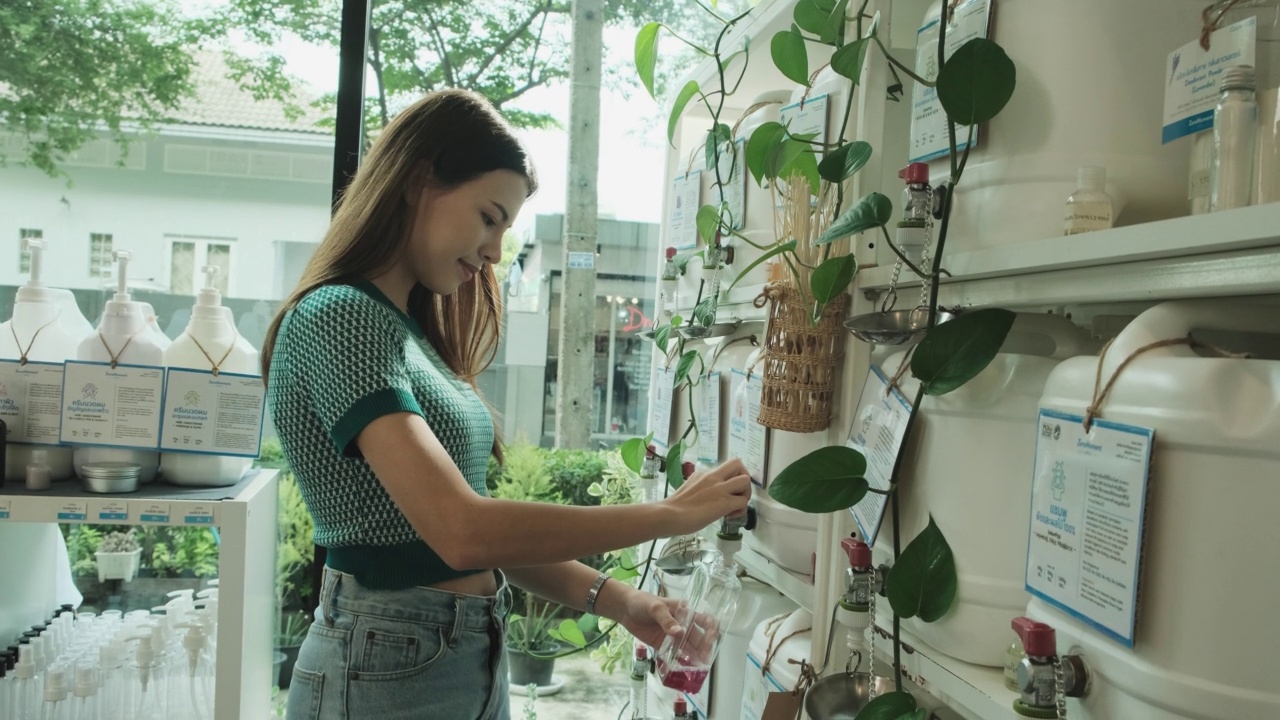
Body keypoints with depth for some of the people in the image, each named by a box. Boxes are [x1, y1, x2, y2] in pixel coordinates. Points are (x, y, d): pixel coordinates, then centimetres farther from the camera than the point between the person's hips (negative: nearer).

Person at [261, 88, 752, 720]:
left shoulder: (412, 329, 10)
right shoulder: (337, 319, -17)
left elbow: (475, 533, 8)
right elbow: (461, 531, -27)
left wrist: (611, 599, -2)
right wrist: (670, 514, -20)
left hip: (474, 660, 8)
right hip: (388, 668, -8)